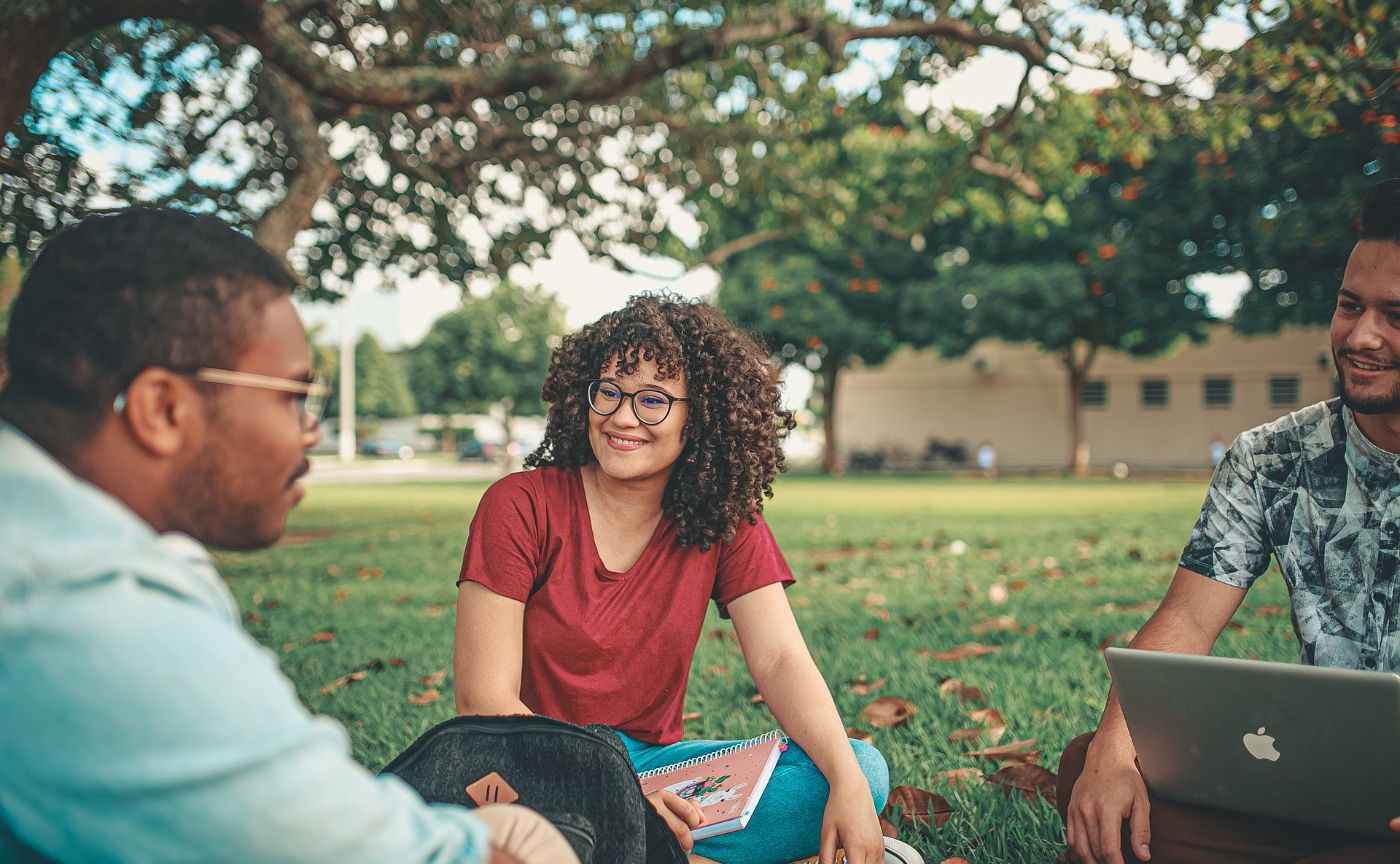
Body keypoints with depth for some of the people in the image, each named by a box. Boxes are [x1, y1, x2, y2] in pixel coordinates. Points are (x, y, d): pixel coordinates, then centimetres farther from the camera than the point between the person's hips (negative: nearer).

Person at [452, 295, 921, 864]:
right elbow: (483, 699, -15)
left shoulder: (726, 522, 1)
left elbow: (780, 661, -9)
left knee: (865, 770, -17)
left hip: (655, 760, 4)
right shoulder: (520, 507, -11)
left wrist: (848, 784, -27)